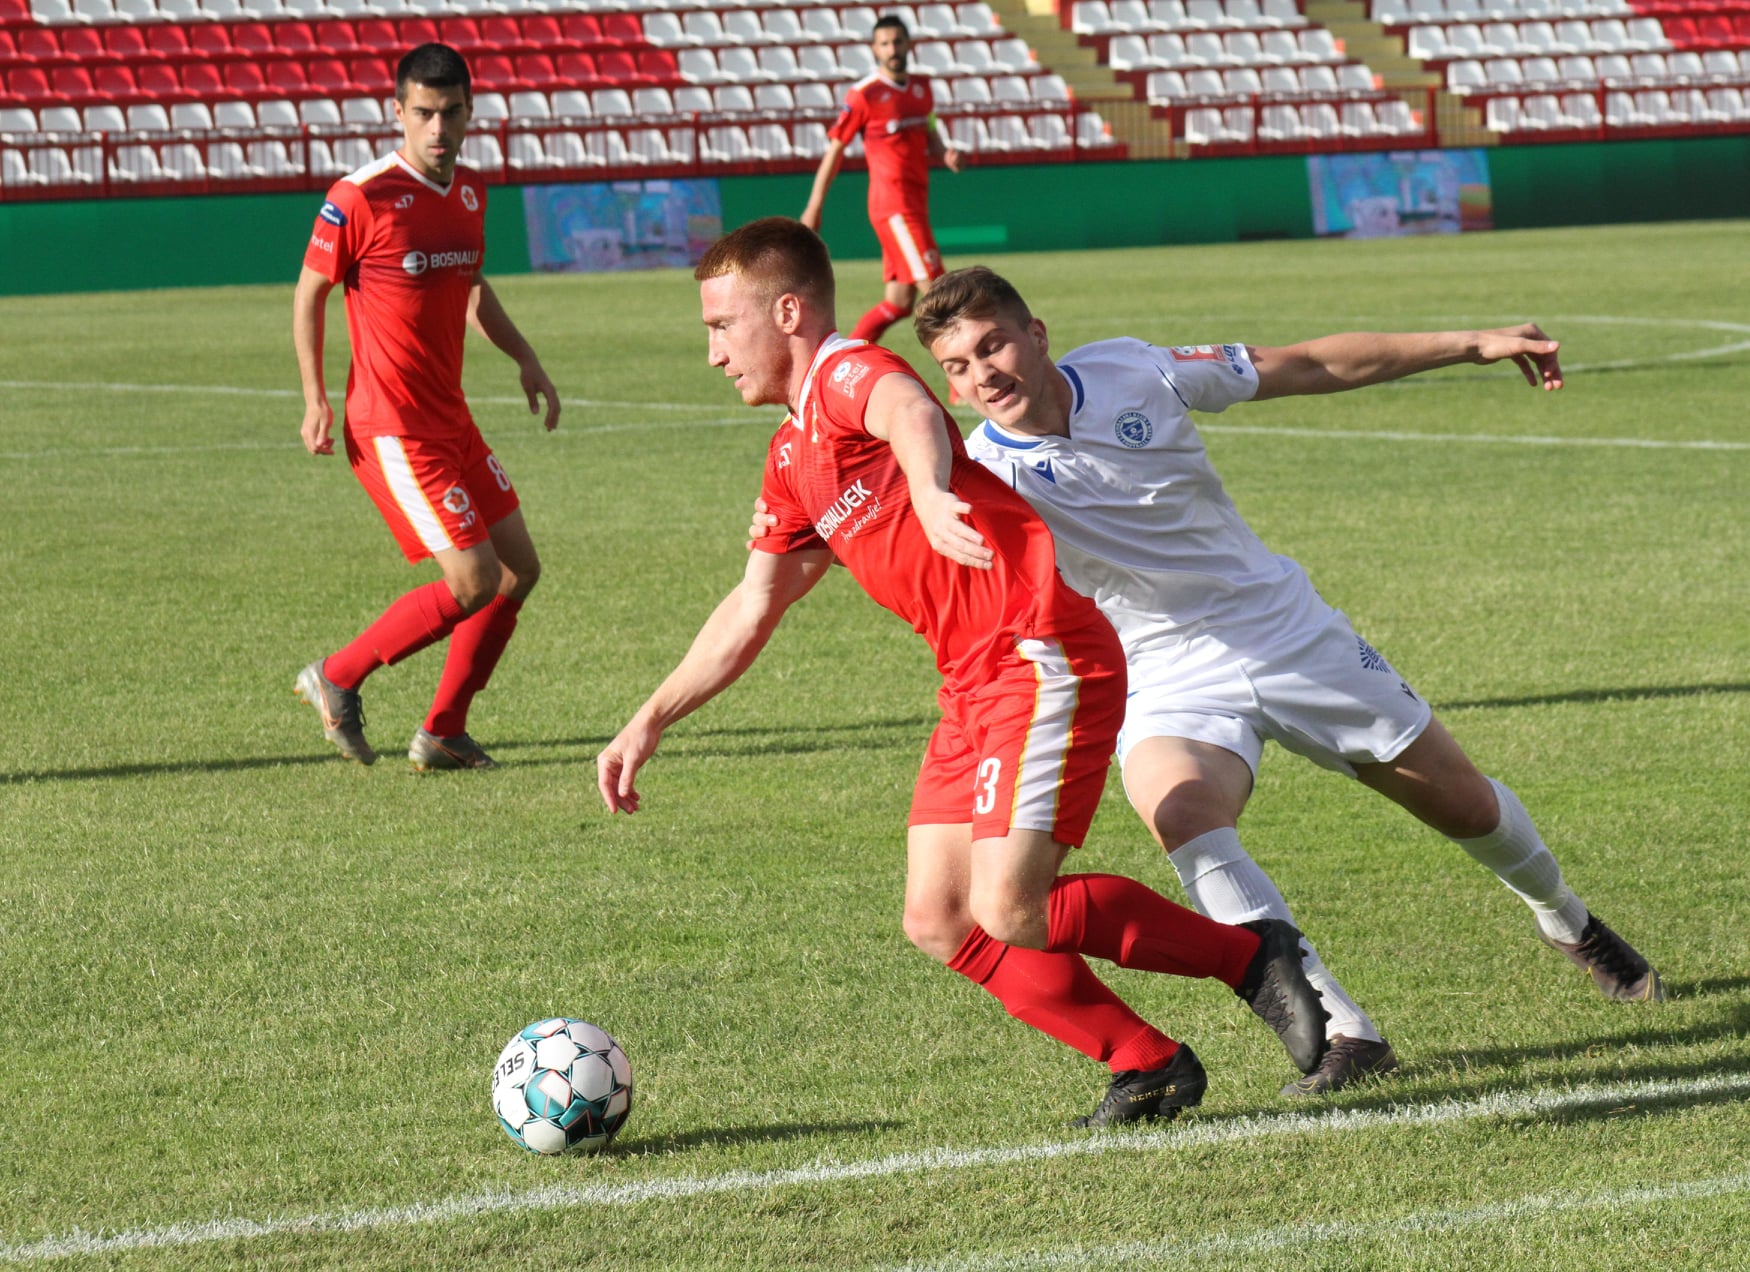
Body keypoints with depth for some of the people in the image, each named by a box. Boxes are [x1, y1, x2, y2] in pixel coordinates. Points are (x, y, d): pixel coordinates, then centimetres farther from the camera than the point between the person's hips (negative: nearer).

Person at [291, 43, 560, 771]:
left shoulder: (470, 192, 8)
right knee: (474, 580, -13)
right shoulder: (362, 197, -15)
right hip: (390, 428, -8)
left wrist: (524, 359, 17)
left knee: (519, 569, 8)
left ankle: (443, 735, 17)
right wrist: (315, 398, -10)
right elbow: (311, 290, -6)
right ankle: (337, 679, 4)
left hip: (450, 418, 8)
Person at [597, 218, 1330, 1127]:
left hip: (1044, 658, -10)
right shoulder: (793, 459, 21)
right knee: (939, 924, 2)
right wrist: (649, 723, 29)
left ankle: (1249, 955, -2)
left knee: (1007, 912, -18)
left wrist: (929, 492, -58)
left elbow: (913, 414, -35)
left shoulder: (846, 374, -9)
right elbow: (752, 609, 30)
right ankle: (1148, 1067, 7)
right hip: (975, 682, 10)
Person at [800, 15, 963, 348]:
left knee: (899, 301, 7)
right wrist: (814, 206, -2)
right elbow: (835, 150, -3)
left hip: (916, 203, 8)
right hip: (892, 204, -8)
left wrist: (946, 156, -1)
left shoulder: (922, 87, 13)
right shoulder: (864, 95, -8)